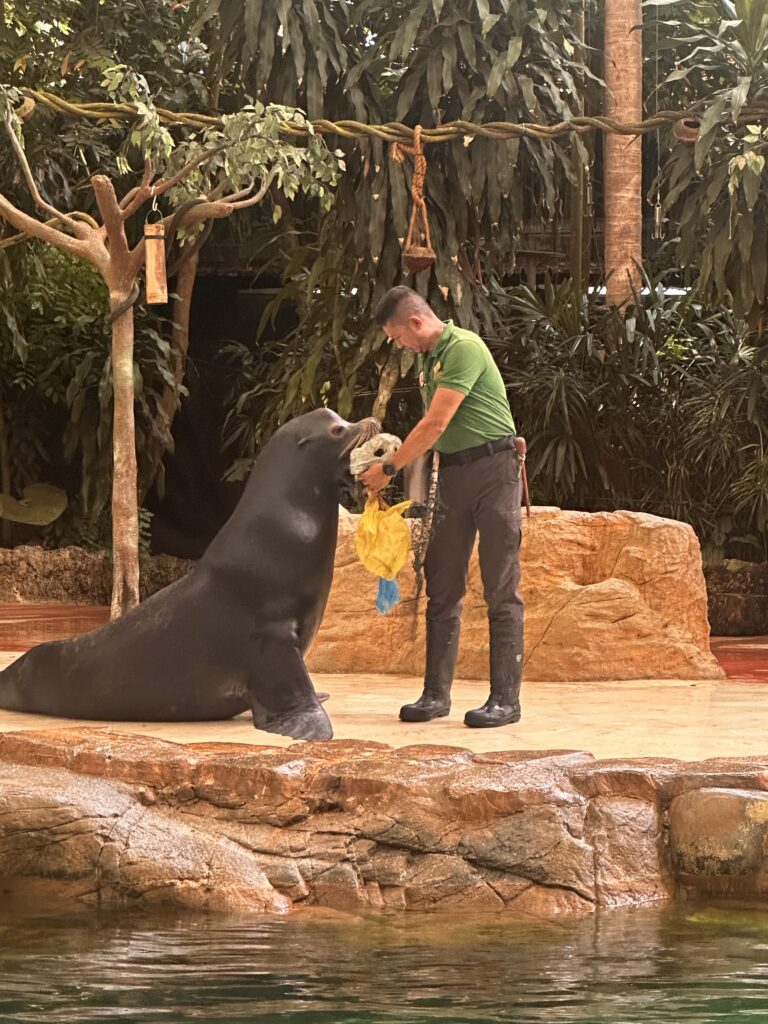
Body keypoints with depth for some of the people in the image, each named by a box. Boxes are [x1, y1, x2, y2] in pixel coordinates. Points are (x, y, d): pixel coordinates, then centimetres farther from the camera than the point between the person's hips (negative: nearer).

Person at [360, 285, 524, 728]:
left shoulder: (464, 348, -13)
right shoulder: (428, 359, 15)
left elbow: (436, 424, -17)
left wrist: (389, 469, -11)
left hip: (493, 467, -9)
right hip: (452, 474, 9)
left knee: (501, 588, -6)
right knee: (443, 587, 7)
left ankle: (506, 698, -7)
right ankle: (436, 693, 11)